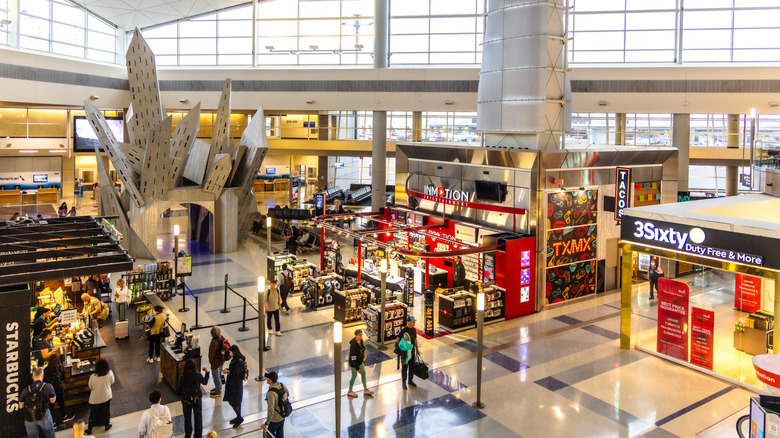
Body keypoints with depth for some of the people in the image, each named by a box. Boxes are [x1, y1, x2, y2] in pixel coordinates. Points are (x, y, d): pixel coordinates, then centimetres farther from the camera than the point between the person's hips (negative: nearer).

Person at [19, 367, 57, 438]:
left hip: (29, 419, 3)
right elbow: (52, 400, 3)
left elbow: (21, 406, 7)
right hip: (43, 417, -2)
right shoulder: (48, 387, -8)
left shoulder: (26, 390, 0)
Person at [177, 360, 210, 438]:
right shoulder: (198, 375, -18)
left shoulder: (182, 377, -18)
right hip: (197, 399, 0)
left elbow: (178, 390, -8)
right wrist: (207, 372, 14)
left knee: (187, 419, 17)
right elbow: (205, 382, 2)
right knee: (198, 418, 19)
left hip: (186, 400, 0)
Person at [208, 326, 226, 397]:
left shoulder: (214, 342, -32)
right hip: (221, 360, 8)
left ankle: (218, 392, 25)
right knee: (219, 374, 26)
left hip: (216, 362, -8)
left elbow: (212, 353, -23)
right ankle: (219, 387, 45)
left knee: (216, 376, 10)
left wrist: (210, 361, -7)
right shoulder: (222, 338, -8)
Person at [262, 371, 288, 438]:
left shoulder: (271, 393, -34)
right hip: (283, 415, 7)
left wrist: (266, 423, -23)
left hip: (275, 419, -7)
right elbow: (287, 394, 9)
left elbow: (271, 410, -33)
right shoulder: (281, 385, -11)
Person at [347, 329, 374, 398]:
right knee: (354, 376, 7)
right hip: (354, 363, -8)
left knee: (363, 373, 17)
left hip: (360, 361, 8)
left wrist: (364, 346, -10)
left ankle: (365, 390, 33)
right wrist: (357, 368, -24)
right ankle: (350, 392, 28)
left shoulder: (361, 341, -8)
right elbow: (353, 357, -28)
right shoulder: (353, 344, -32)